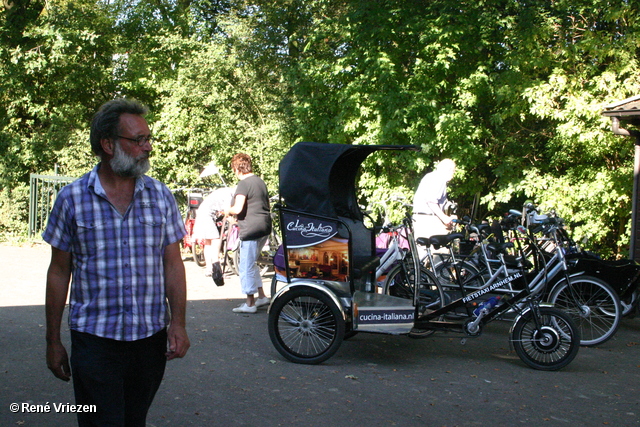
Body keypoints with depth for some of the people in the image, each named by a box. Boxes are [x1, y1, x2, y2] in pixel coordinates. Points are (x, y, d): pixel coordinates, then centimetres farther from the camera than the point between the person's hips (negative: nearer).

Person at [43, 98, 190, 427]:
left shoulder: (160, 196, 3)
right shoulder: (72, 199, -3)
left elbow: (173, 264, 4)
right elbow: (59, 271, 2)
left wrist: (178, 322, -6)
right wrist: (53, 341, 3)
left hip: (152, 338, 3)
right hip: (94, 339, -2)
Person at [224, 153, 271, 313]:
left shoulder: (243, 184, -13)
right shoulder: (260, 181, 14)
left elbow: (238, 209, -22)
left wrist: (228, 211, -3)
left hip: (251, 229, -9)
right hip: (265, 227, 9)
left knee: (246, 266, 0)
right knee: (252, 263, 22)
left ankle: (250, 303, 6)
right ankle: (262, 296, 24)